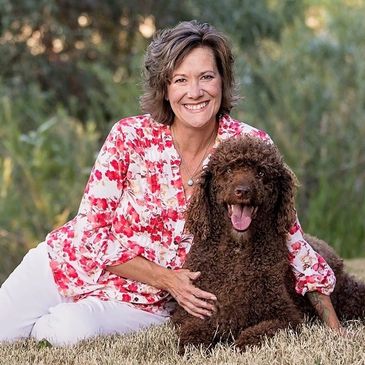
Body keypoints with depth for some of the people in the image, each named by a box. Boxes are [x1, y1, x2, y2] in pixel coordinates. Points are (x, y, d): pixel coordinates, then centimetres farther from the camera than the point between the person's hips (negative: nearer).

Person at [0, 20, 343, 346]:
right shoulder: (130, 137, -15)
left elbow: (289, 236, -4)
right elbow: (92, 231, -9)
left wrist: (335, 330, -8)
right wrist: (165, 278, -19)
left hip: (141, 302, 0)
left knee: (72, 330, -28)